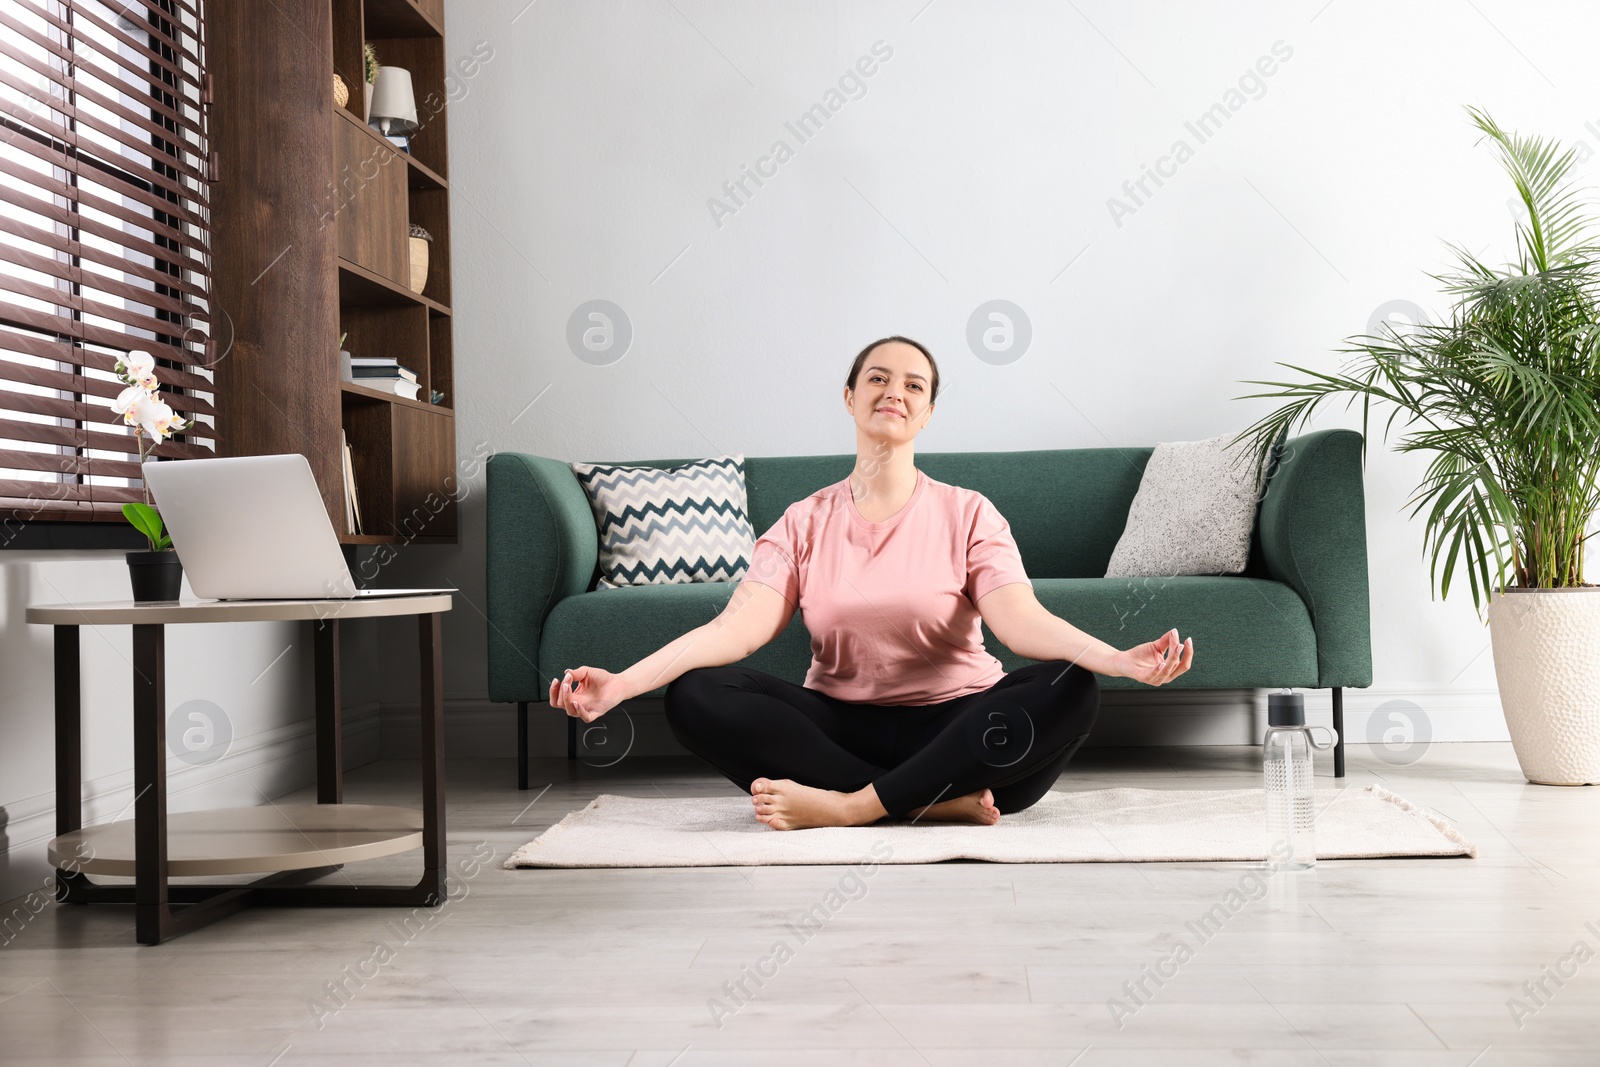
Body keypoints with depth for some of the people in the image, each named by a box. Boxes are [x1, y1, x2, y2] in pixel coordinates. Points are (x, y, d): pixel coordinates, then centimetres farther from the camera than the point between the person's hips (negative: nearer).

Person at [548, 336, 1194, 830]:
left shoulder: (967, 514, 3)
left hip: (954, 726, -1)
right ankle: (937, 801, -26)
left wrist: (1121, 660, -34)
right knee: (693, 696, -23)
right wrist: (620, 685, -22)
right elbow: (738, 626, -7)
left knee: (1071, 691, -29)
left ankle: (848, 806, -29)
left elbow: (1020, 619, -13)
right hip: (839, 726, 1)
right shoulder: (805, 523, 6)